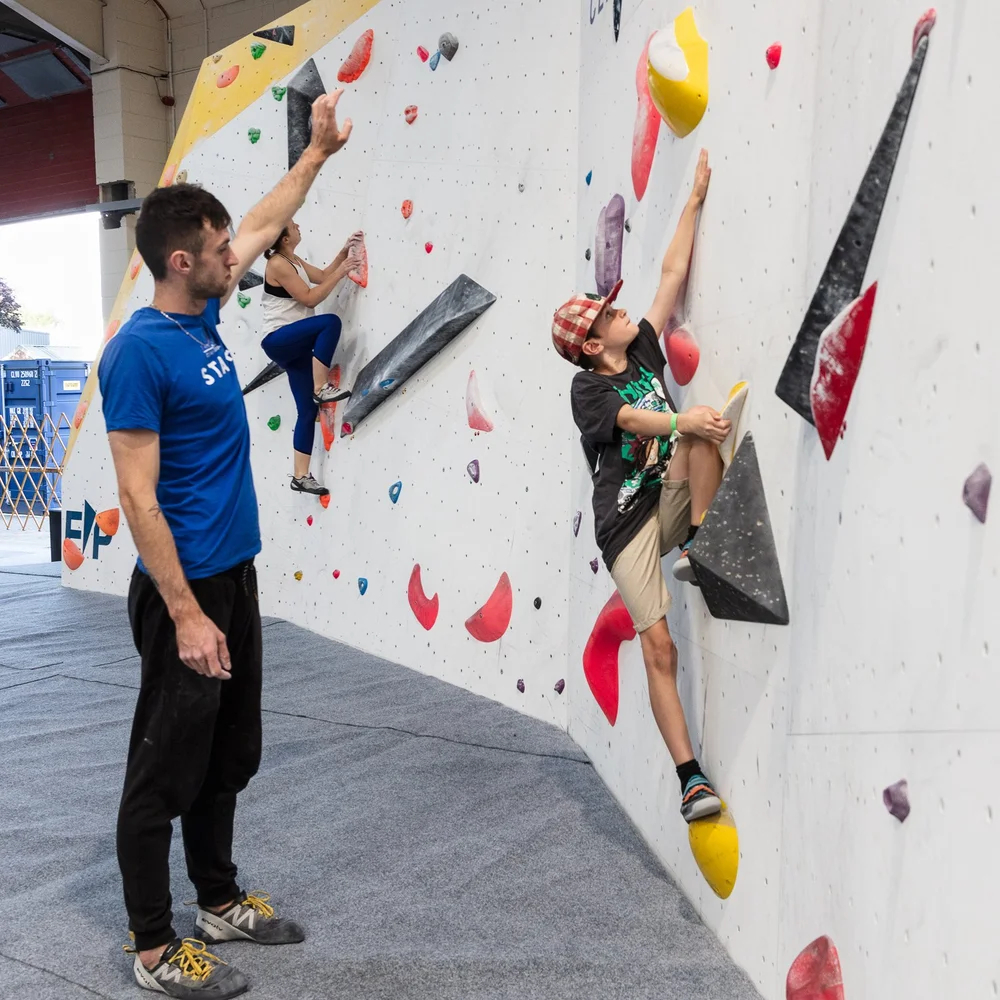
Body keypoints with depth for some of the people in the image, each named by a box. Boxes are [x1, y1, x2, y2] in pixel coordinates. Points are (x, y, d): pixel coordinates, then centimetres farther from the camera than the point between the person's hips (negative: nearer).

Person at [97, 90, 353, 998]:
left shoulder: (201, 317, 7)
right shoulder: (138, 351, -18)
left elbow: (262, 227, 23)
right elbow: (137, 495, -21)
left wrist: (320, 150, 28)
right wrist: (186, 614, -22)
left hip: (235, 574, 9)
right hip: (185, 589, -9)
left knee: (229, 757, 19)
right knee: (166, 770, 5)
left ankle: (221, 901, 35)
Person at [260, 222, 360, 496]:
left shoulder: (294, 261, 14)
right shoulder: (278, 264, -13)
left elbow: (322, 276, 25)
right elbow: (310, 298, -16)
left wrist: (345, 251, 15)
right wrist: (341, 273, -14)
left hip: (295, 344, 9)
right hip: (278, 340, -9)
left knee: (307, 410, 2)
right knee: (330, 322, -30)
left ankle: (301, 476, 4)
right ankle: (321, 388, -20)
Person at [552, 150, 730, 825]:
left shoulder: (644, 351, 12)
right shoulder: (588, 386, -5)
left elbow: (673, 273, 12)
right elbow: (631, 418, -25)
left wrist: (695, 199, 14)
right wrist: (681, 421, -42)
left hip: (671, 497, 5)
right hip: (629, 521, -5)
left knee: (704, 431, -23)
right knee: (659, 648, -10)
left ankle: (696, 547, -16)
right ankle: (691, 776, -2)